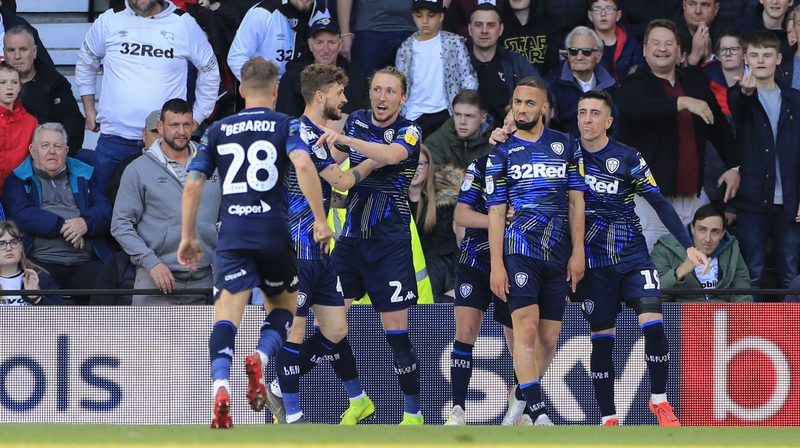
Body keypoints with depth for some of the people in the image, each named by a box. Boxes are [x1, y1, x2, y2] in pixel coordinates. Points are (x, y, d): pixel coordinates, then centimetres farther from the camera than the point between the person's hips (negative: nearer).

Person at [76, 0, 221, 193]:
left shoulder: (185, 25, 3)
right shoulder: (108, 22, 5)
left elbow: (209, 71, 13)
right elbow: (85, 62, 20)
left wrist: (197, 118, 9)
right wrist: (89, 109, 16)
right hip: (114, 139, 1)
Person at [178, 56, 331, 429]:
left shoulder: (218, 130, 13)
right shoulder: (287, 125, 5)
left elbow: (192, 185, 8)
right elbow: (303, 165, -14)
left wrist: (188, 236, 16)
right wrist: (320, 219, -11)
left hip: (232, 237, 1)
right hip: (275, 234, -1)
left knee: (227, 314, -8)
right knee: (283, 306, 20)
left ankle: (220, 386, -33)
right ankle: (261, 358, -10)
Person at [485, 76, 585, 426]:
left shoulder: (565, 146, 11)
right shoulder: (502, 152, 6)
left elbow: (576, 201, 11)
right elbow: (495, 212, 3)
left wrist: (577, 252, 3)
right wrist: (496, 264, -4)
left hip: (557, 254, 3)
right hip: (519, 250, -3)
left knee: (548, 340, 3)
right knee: (526, 328, -17)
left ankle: (520, 403, 20)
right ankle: (538, 414, -21)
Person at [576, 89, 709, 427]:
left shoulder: (628, 158, -6)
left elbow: (660, 203, -3)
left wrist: (688, 246, -10)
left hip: (632, 254, -1)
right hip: (594, 262, 1)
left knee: (653, 323, -15)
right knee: (601, 337, 1)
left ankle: (659, 400, 1)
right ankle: (608, 419, 8)